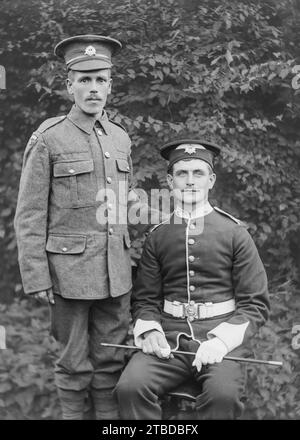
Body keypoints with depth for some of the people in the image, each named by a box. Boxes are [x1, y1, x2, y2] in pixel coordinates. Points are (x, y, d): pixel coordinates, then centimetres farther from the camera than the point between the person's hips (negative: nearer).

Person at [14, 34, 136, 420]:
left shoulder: (121, 138, 9)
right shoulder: (48, 139, -7)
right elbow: (29, 216, -8)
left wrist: (130, 258, 14)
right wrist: (36, 279, -11)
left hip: (116, 271, 5)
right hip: (70, 269, -4)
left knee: (112, 358, 12)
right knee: (74, 363, 8)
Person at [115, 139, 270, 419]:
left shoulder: (235, 233, 3)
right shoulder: (157, 236, 11)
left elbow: (256, 304, 1)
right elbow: (145, 299, 14)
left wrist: (221, 340, -14)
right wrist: (149, 331, -7)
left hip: (220, 336, -2)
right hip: (168, 337, 2)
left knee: (224, 395, -32)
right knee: (130, 387, -26)